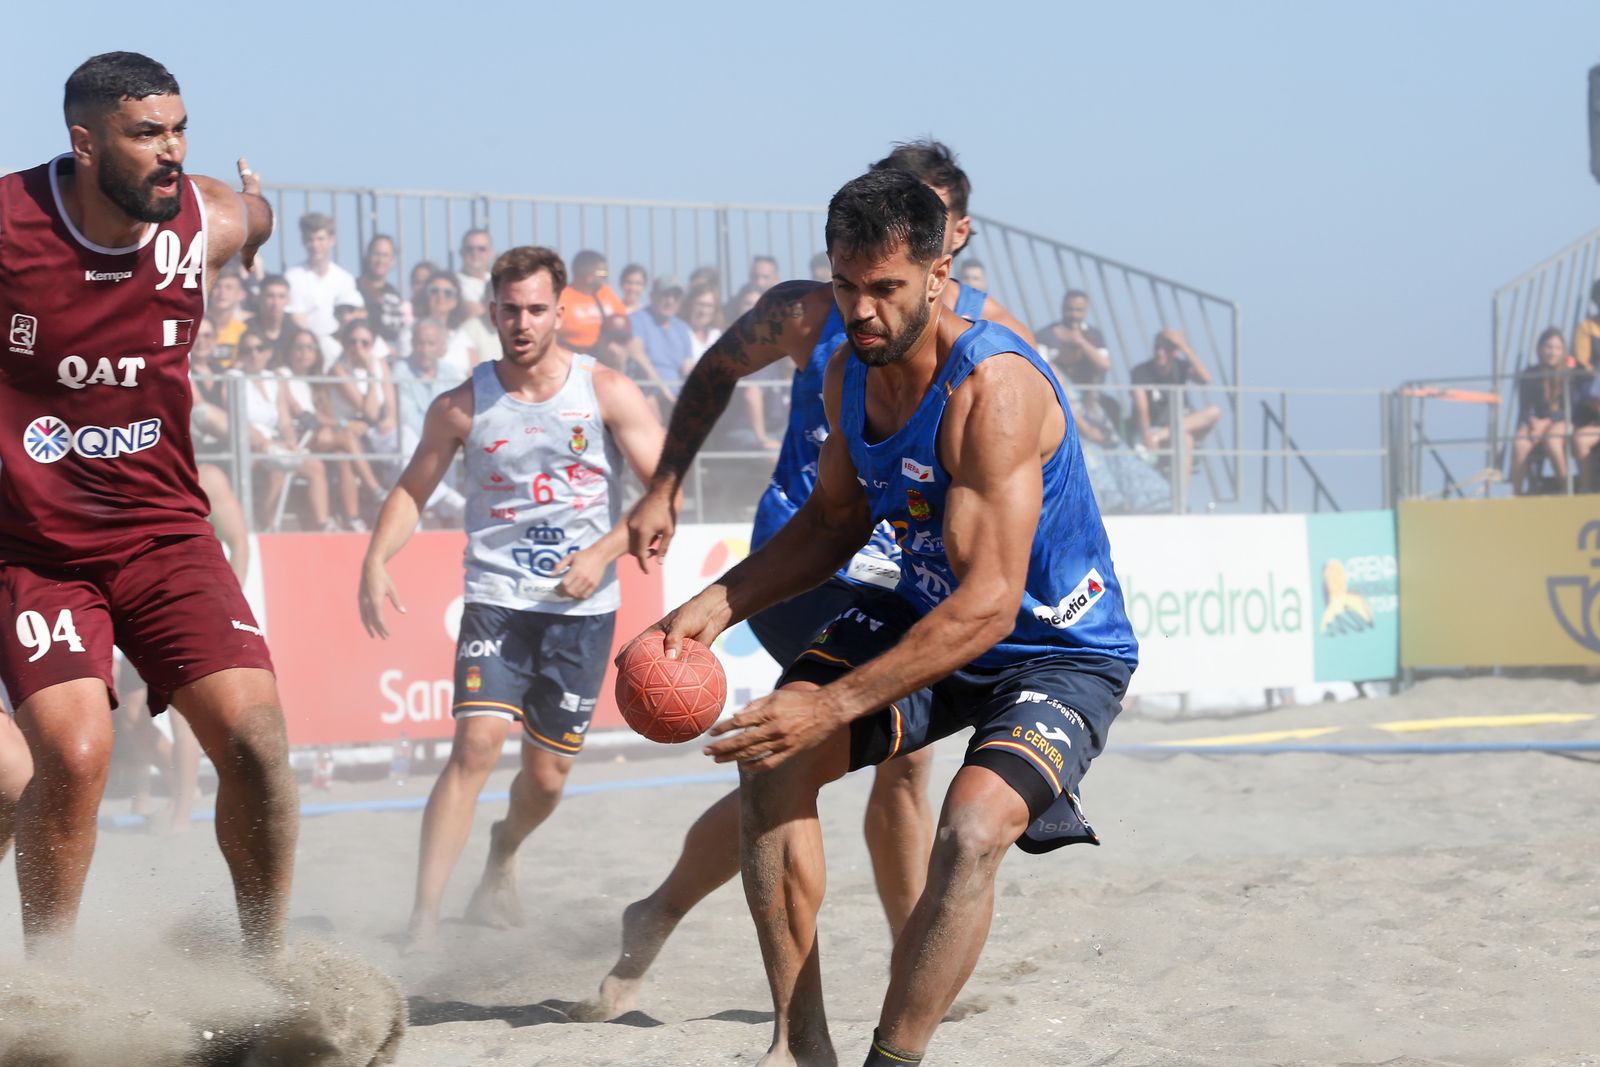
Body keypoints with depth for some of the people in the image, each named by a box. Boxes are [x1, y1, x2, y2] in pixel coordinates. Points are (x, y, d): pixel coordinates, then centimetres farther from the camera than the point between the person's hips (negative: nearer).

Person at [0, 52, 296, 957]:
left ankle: (270, 966, 8)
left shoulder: (211, 223, -6)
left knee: (254, 737, -11)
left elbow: (256, 214, 20)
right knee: (73, 755, -19)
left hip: (163, 531, 3)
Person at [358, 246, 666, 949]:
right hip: (496, 601, -1)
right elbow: (411, 490, 9)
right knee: (476, 745, -20)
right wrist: (377, 561, -9)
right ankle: (423, 919, -22)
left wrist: (603, 553, -16)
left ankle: (503, 853, 44)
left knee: (547, 774, 8)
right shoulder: (462, 407, -1)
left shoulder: (607, 394, -3)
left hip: (582, 608, 1)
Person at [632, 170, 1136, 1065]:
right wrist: (716, 606, -5)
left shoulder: (992, 391, -31)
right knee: (773, 756, -7)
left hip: (1058, 651, -8)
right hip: (925, 616, 8)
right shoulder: (852, 373, -5)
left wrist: (834, 705, -39)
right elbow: (836, 522, 12)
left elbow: (989, 605, -35)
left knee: (973, 825, -32)